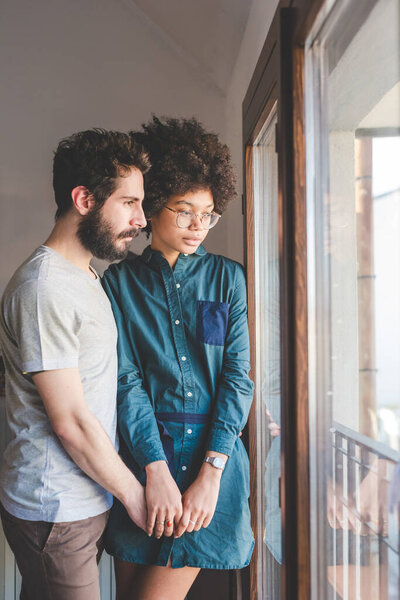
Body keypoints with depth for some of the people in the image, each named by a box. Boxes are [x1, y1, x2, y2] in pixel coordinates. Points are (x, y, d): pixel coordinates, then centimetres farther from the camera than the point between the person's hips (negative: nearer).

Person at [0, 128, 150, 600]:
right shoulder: (44, 288, -20)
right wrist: (134, 495, -10)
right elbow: (71, 423, -21)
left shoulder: (86, 278, 11)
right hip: (55, 514, -9)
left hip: (85, 502, 9)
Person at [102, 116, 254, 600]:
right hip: (144, 453, 1)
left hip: (214, 453, 0)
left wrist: (211, 471, -12)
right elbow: (126, 380, -5)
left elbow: (238, 376, -2)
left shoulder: (228, 277, 5)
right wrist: (157, 469, -15)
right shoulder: (119, 283, 3)